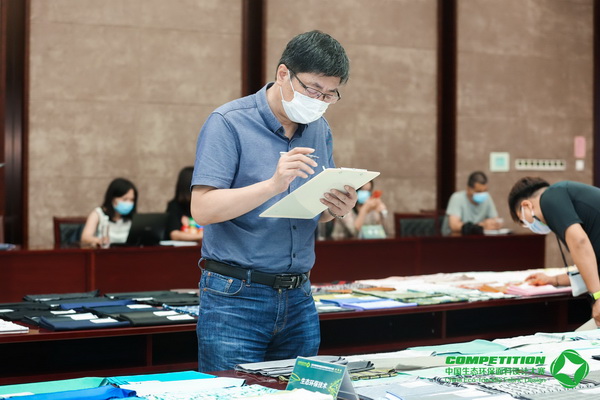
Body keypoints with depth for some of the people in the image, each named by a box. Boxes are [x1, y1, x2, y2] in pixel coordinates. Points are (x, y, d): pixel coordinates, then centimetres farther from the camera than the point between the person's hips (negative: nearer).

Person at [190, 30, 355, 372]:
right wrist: (273, 185, -30)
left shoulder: (320, 129, 10)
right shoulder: (229, 124, -10)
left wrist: (337, 209, -5)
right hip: (236, 297, -6)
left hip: (299, 300, 6)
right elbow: (203, 209, -19)